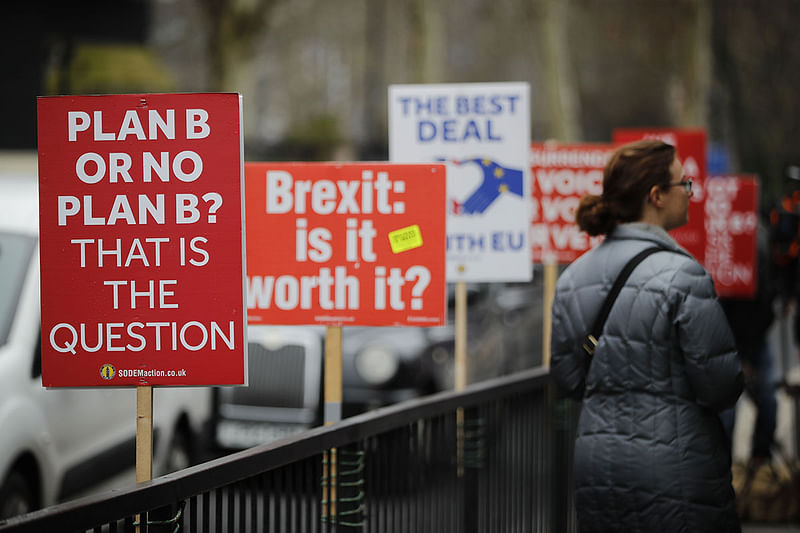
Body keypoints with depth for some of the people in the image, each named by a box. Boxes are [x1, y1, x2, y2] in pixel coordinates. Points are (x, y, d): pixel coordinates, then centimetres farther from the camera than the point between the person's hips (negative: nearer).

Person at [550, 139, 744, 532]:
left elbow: (568, 376, 10)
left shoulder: (572, 277, 4)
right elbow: (720, 385, -14)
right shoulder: (681, 275, -16)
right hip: (673, 467, -6)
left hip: (594, 466, 7)